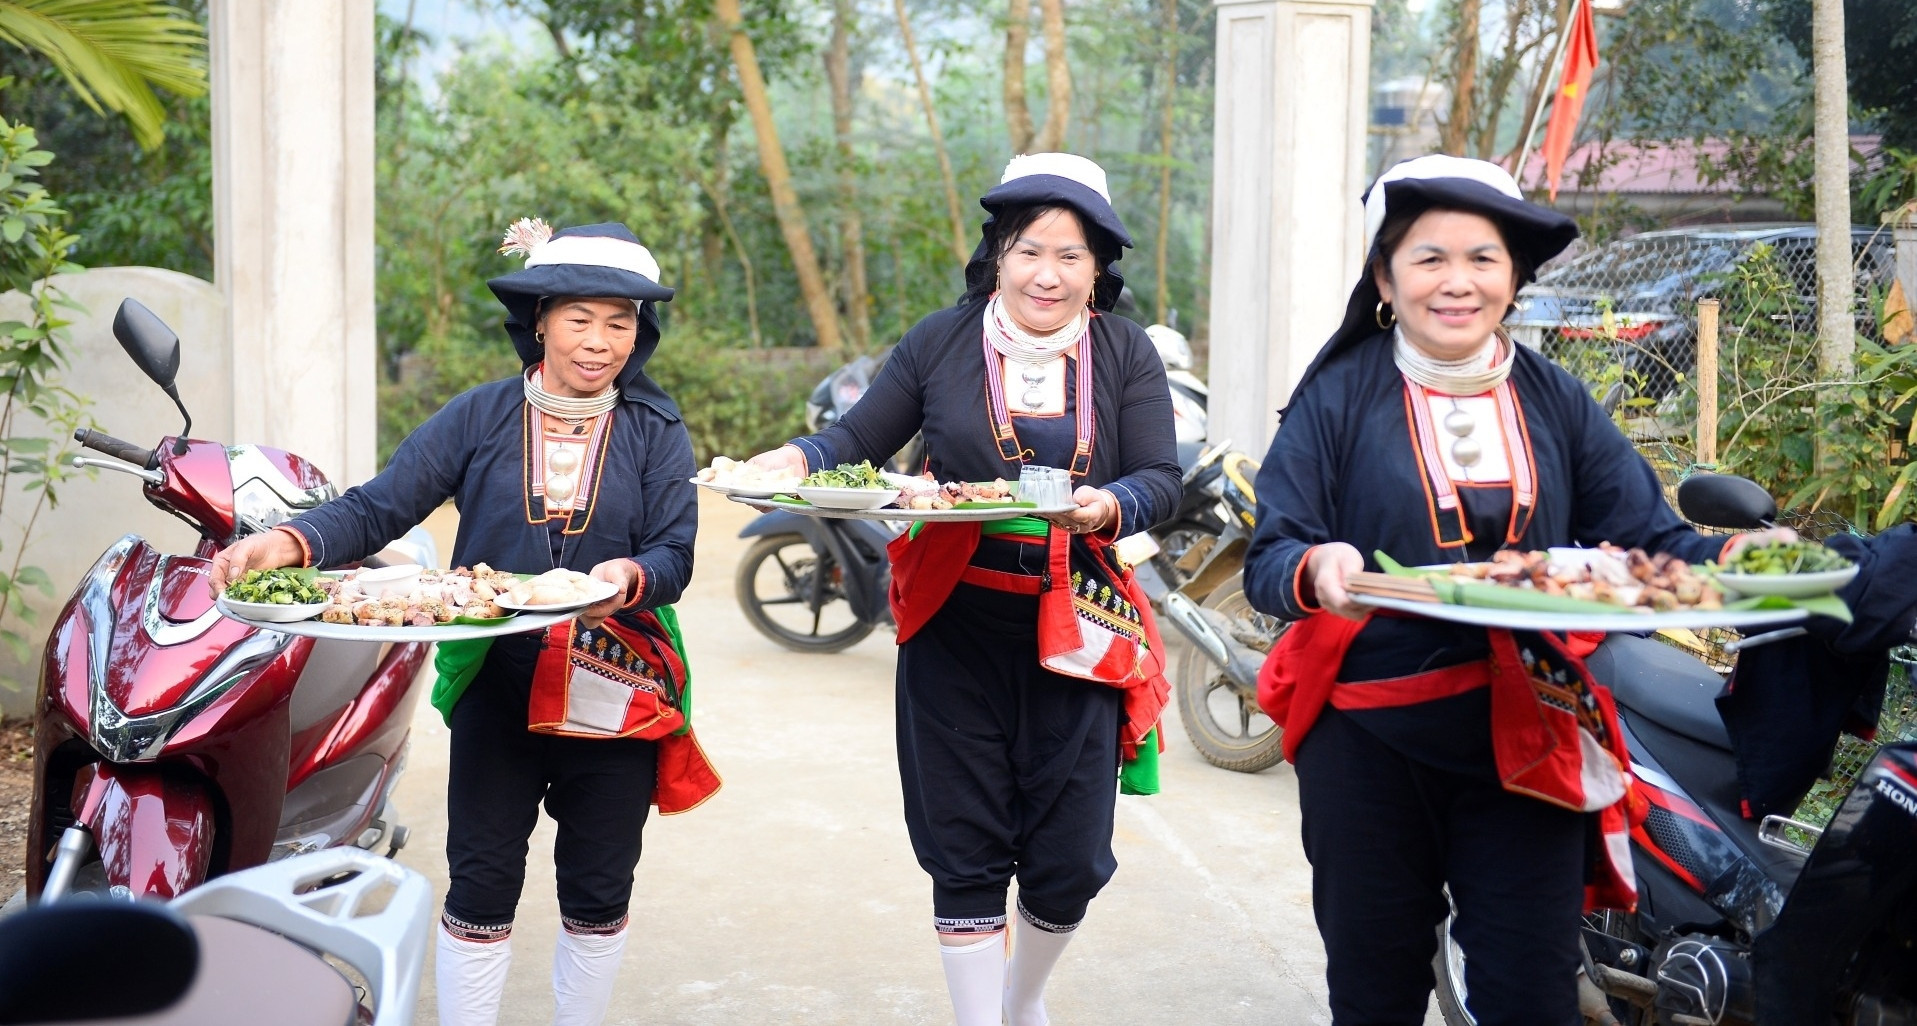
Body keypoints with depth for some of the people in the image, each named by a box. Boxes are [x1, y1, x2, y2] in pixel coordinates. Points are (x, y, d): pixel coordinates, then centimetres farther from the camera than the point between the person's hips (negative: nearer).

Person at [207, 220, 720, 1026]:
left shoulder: (655, 430, 1)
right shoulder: (481, 417, 1)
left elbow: (675, 554, -7)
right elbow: (379, 507, -7)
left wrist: (630, 578, -30)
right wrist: (292, 541, -26)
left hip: (613, 692, 0)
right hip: (497, 686, 0)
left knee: (598, 892, 11)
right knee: (480, 887, 4)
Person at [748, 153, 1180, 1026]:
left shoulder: (1126, 354, 4)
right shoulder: (941, 342, 3)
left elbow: (1160, 478, -2)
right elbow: (861, 438, 3)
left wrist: (1108, 507, -23)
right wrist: (796, 458, -17)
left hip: (1075, 628, 1)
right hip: (957, 626, -1)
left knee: (1070, 862, 6)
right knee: (966, 856, 5)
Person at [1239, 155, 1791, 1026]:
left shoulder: (1554, 401, 7)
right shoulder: (1340, 397, -2)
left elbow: (1648, 539, 1)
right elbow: (1269, 557, -9)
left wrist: (1736, 561, -19)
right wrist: (1317, 569, -31)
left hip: (1523, 741, 2)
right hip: (1369, 739, -1)